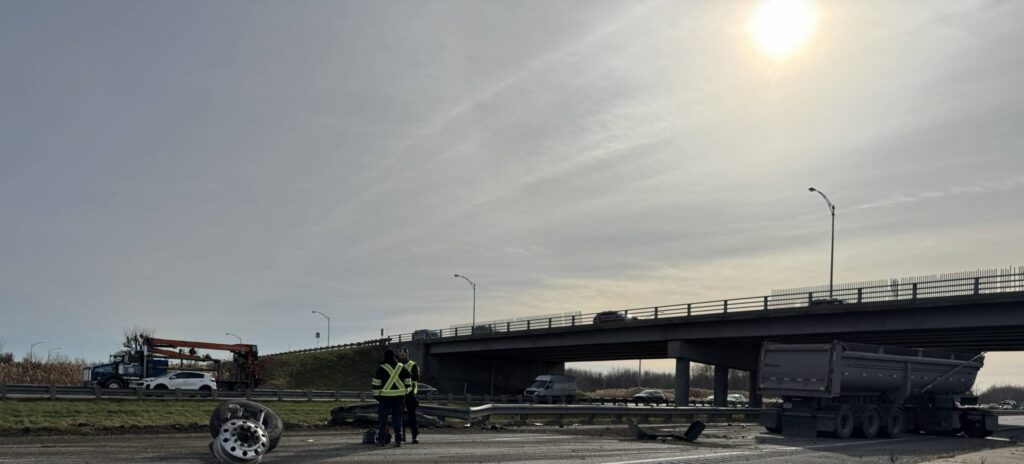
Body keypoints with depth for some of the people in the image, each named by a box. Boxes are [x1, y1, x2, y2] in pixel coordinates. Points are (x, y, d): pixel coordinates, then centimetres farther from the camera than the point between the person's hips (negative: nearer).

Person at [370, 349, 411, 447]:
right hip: (399, 397, 3)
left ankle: (381, 440, 2)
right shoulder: (402, 368, 5)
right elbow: (408, 382, 9)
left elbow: (376, 384, -6)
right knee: (398, 419, 7)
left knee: (382, 419, 4)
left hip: (385, 398, -3)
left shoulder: (381, 368, -6)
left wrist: (376, 394, 5)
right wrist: (405, 392, 20)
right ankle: (398, 440, 5)